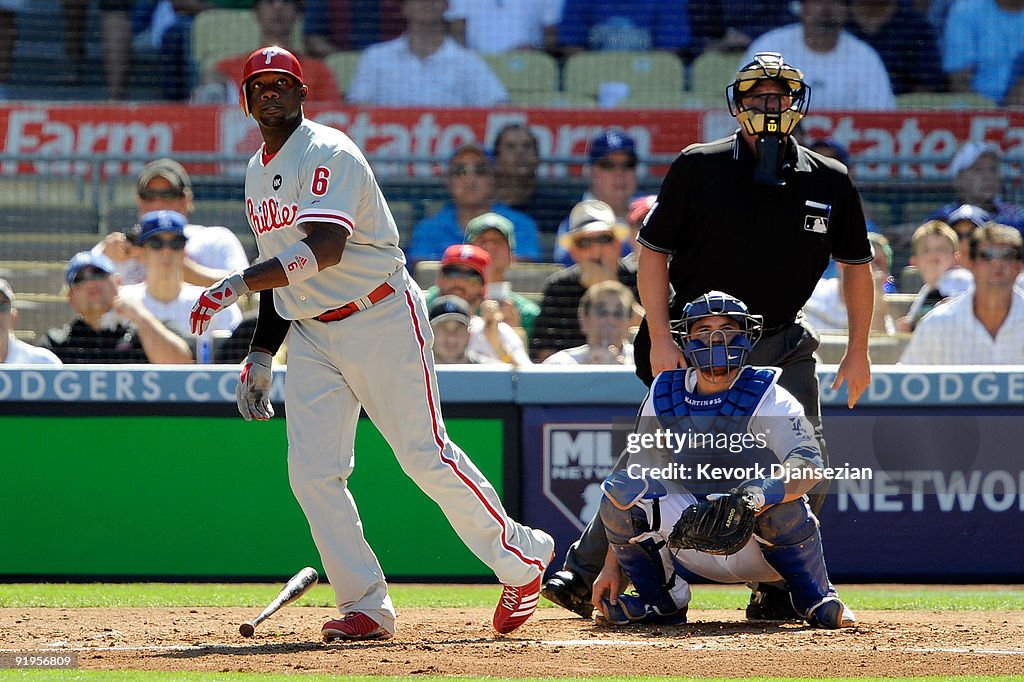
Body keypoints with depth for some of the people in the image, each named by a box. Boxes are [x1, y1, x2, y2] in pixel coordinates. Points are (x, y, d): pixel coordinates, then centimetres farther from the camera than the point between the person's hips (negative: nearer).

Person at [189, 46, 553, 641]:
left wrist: (237, 285, -35)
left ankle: (522, 557, 12)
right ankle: (367, 607, 0)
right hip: (311, 334, 8)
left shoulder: (329, 153, -15)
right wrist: (260, 357, 13)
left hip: (381, 320, -8)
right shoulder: (258, 171, 13)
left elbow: (324, 251, -29)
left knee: (426, 457, -6)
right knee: (312, 471, -5)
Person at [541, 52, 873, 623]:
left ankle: (780, 589, 3)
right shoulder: (698, 168, -7)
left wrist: (859, 352, 4)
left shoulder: (831, 183, -1)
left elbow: (857, 266, 9)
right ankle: (583, 575, 9)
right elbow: (653, 251, -4)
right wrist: (660, 340, -13)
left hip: (781, 347, 2)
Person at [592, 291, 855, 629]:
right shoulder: (662, 400, 2)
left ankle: (816, 599, -9)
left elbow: (809, 464, -28)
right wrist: (612, 566, -4)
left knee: (779, 505, -36)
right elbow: (637, 479, 4)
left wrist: (751, 499, -46)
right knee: (619, 489, -18)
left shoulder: (767, 397, -11)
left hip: (758, 548, -3)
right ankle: (660, 601, 1)